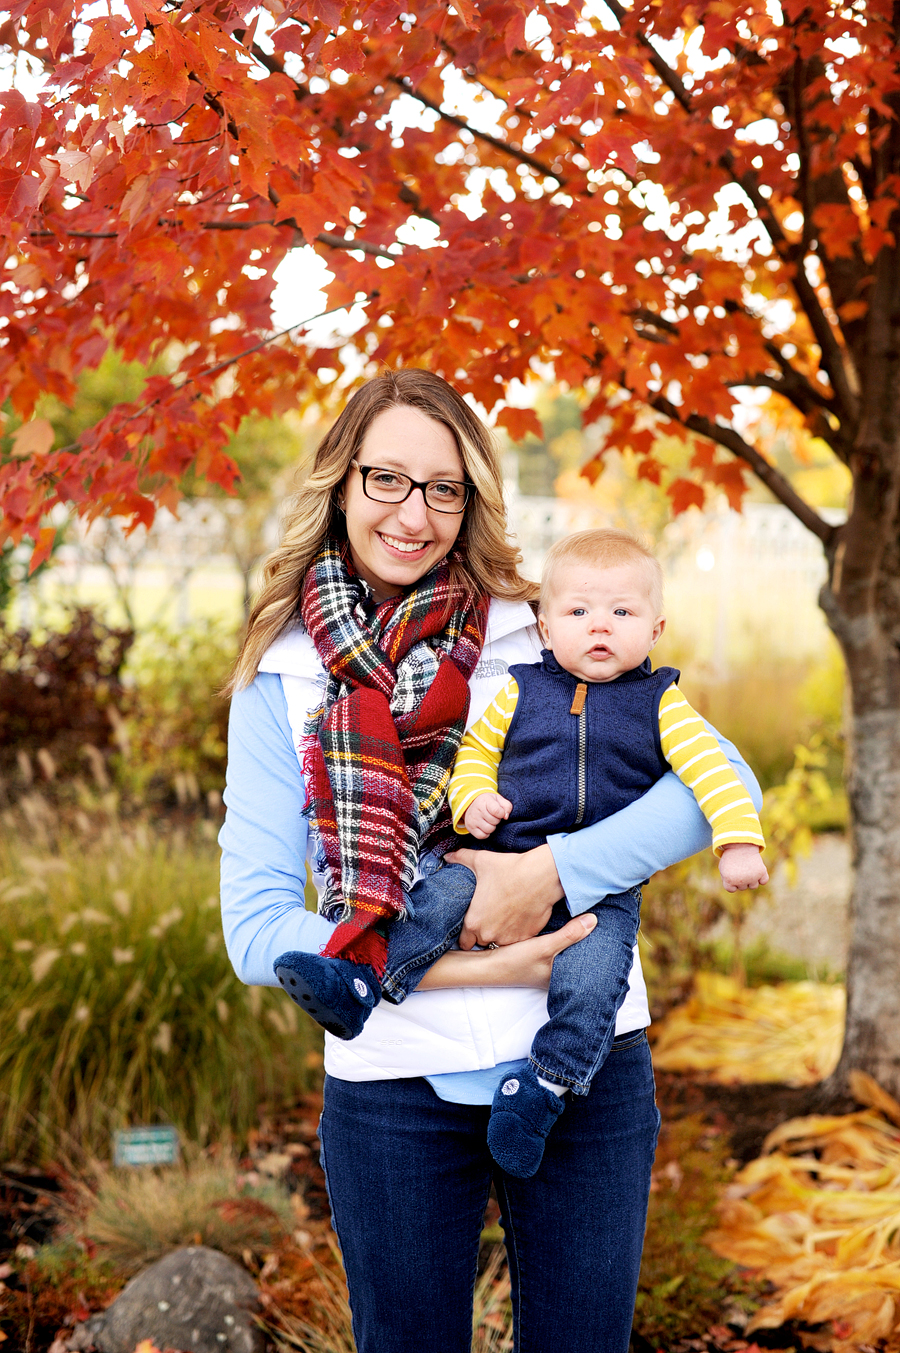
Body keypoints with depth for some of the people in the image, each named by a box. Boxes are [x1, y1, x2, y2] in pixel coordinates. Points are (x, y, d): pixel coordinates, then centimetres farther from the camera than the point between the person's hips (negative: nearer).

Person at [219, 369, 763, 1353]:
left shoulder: (551, 642, 1)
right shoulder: (281, 683, 1)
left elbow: (724, 780, -9)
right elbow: (254, 932, -6)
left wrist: (554, 869, -23)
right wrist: (462, 966, -17)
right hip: (393, 1088, 0)